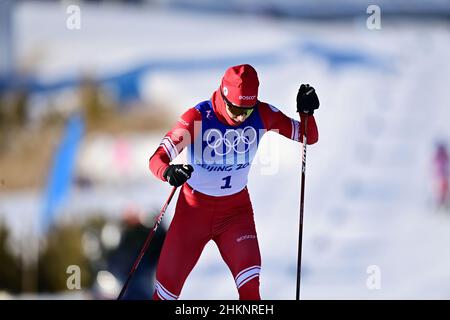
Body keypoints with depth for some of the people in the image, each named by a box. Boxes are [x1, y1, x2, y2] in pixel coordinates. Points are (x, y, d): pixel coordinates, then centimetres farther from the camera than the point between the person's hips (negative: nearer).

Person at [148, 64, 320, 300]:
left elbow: (309, 137, -5)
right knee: (169, 284, 8)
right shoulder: (198, 117, -24)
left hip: (236, 209, 1)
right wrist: (168, 172, -51)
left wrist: (306, 112, -26)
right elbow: (157, 158, -28)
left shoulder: (262, 115, -14)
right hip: (195, 207, -1)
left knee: (249, 284, -21)